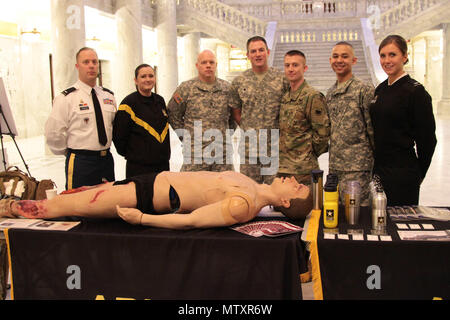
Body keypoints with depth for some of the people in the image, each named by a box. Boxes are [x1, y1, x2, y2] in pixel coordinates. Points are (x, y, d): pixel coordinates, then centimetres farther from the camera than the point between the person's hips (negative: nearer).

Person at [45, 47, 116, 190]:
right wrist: (71, 152, 0)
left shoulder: (108, 96, 10)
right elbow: (53, 134, -9)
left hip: (107, 160, 5)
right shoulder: (66, 98, -8)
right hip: (80, 162, -5)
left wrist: (105, 147, 13)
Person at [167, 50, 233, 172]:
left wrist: (227, 134, 13)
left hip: (223, 152, 3)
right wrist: (186, 137, 4)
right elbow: (173, 115, 7)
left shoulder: (227, 87, 10)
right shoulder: (186, 88, 1)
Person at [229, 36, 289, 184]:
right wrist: (249, 130, 5)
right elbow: (235, 112, 12)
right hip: (249, 144, 2)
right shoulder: (239, 81, 5)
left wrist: (280, 130, 0)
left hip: (275, 143, -1)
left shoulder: (282, 78, 0)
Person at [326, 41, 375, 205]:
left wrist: (376, 160, -5)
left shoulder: (365, 89, -8)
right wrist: (332, 163, 16)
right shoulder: (330, 93, 14)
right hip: (334, 167, 7)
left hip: (357, 168, -7)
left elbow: (373, 129, -7)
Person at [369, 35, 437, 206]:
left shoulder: (416, 91, -12)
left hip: (403, 174, -7)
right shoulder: (380, 89, 9)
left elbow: (427, 139, -10)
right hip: (379, 169, 7)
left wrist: (418, 174, -3)